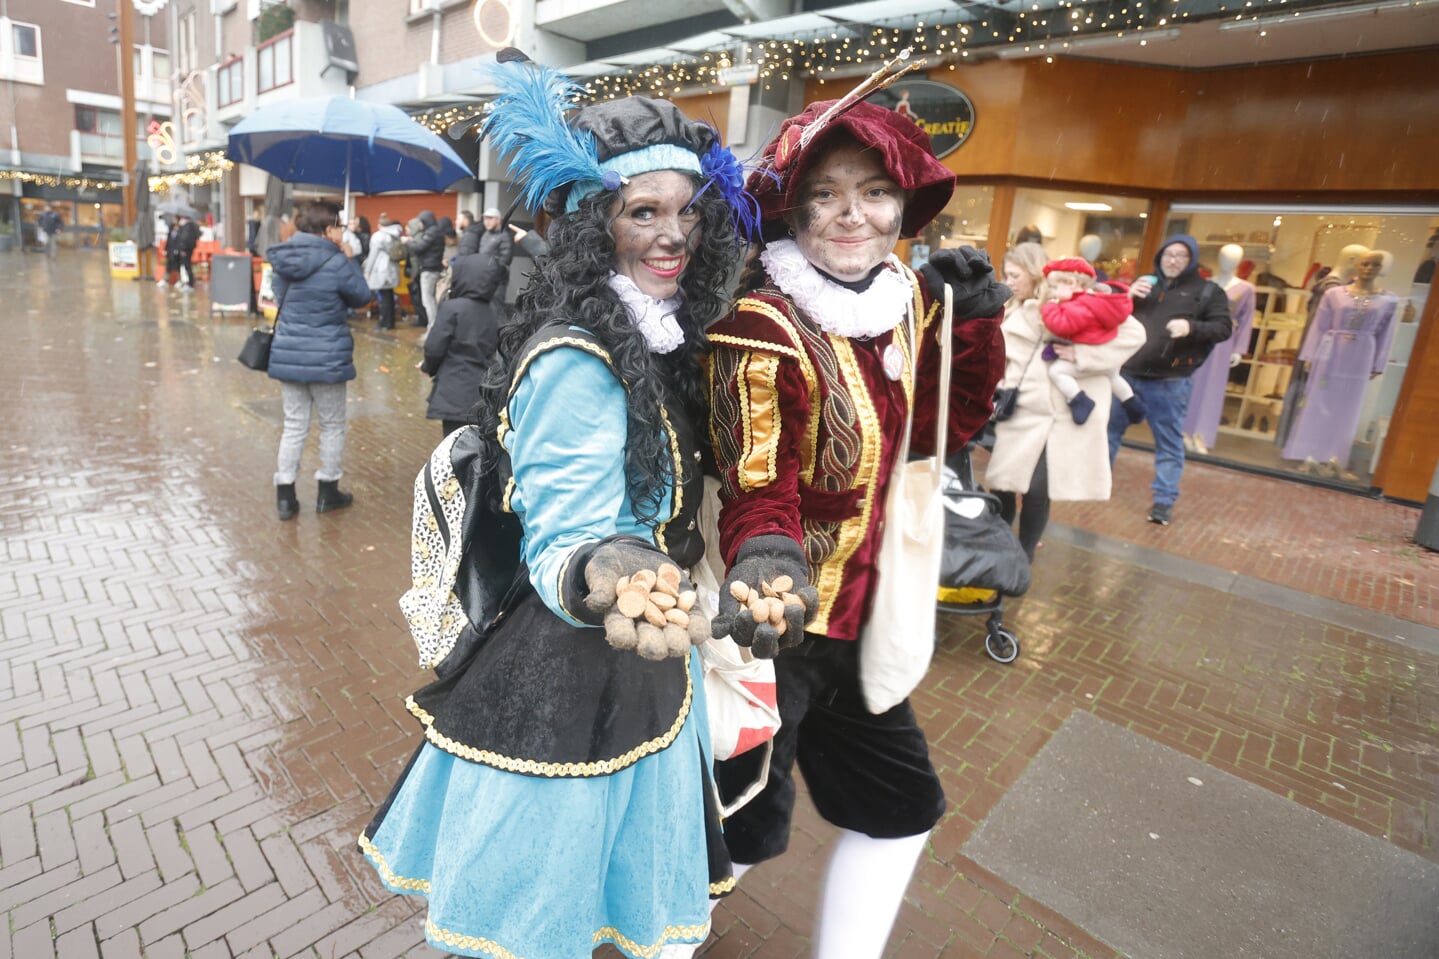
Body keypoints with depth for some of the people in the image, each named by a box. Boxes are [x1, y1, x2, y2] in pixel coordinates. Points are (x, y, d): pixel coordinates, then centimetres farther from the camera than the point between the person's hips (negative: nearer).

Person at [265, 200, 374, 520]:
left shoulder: (283, 259, 5)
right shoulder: (336, 263, -15)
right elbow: (361, 297, -2)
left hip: (288, 355, 5)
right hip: (326, 358, -5)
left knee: (294, 425, 12)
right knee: (332, 425, 11)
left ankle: (285, 496, 14)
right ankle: (328, 492, 21)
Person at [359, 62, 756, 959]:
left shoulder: (655, 337, 3)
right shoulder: (574, 361, -25)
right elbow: (562, 540, -31)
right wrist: (598, 581, -49)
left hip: (635, 667, 9)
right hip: (562, 682, -8)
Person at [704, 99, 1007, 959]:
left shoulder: (907, 301, 1)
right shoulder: (764, 330, -21)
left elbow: (943, 426, 8)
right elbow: (758, 486, -26)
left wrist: (976, 324, -5)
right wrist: (766, 560, -46)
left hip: (858, 611, 7)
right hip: (773, 618, -7)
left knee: (900, 802, 21)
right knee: (745, 829, 10)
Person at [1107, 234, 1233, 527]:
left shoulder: (1207, 291, 2)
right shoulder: (1144, 283, 12)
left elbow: (1224, 327, -4)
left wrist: (1192, 327, -22)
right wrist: (1127, 296, -8)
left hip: (1169, 383, -3)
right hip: (1127, 373, 3)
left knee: (1169, 442, 3)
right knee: (1110, 429, 13)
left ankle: (1164, 500, 11)